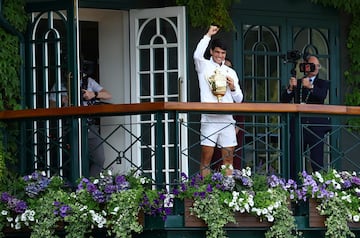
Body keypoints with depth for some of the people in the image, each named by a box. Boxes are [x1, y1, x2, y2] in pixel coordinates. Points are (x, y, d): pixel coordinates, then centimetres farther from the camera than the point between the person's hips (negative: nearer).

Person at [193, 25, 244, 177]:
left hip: (227, 120, 4)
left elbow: (239, 99, 18)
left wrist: (233, 88, -3)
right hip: (209, 119, -4)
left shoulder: (230, 72, 18)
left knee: (228, 159, 3)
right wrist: (208, 35, -12)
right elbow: (197, 55, -17)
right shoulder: (204, 66, 7)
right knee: (206, 159, -5)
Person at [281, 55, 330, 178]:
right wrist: (290, 88, -13)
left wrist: (311, 87, -28)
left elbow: (322, 95, -10)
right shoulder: (296, 83, 17)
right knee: (293, 160, -3)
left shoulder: (323, 83, 13)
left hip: (316, 126, -2)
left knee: (317, 160, -5)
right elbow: (284, 100, 6)